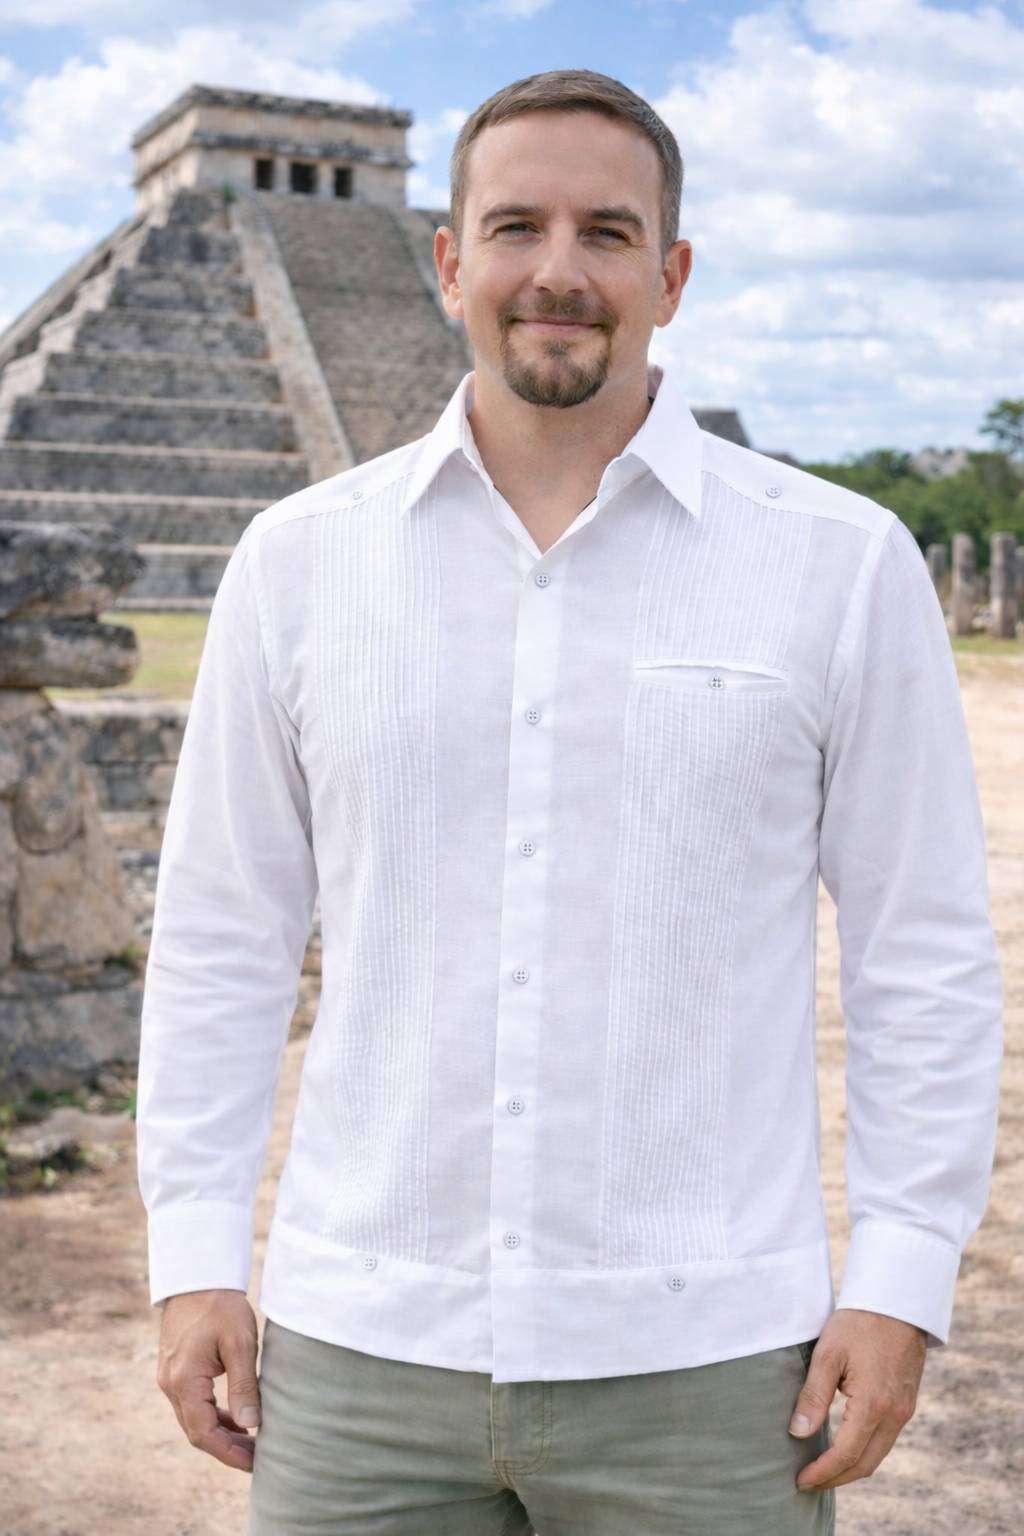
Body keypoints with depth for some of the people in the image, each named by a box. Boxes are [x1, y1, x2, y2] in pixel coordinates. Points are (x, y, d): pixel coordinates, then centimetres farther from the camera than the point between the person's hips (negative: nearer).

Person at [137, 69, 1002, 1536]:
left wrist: (900, 1280, -4)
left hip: (701, 1361, -1)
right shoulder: (298, 559, 2)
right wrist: (196, 1251, 3)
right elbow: (221, 933, 6)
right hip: (360, 1350, 2)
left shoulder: (842, 562, -3)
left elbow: (924, 953, 0)